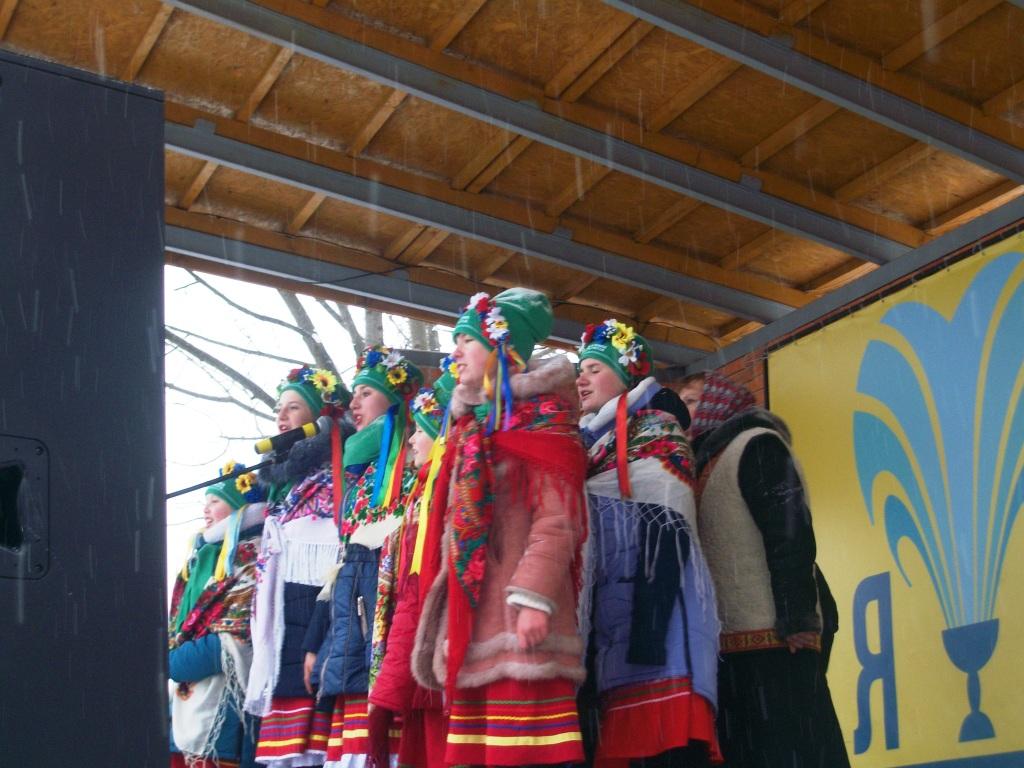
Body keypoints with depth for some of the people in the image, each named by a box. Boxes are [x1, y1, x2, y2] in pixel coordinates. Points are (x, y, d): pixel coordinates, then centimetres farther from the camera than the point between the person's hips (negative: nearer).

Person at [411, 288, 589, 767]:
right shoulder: (470, 425, 22)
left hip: (516, 613, -8)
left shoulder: (542, 413, 0)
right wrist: (449, 617, 19)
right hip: (471, 616, 8)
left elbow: (558, 517, -10)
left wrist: (534, 596, -20)